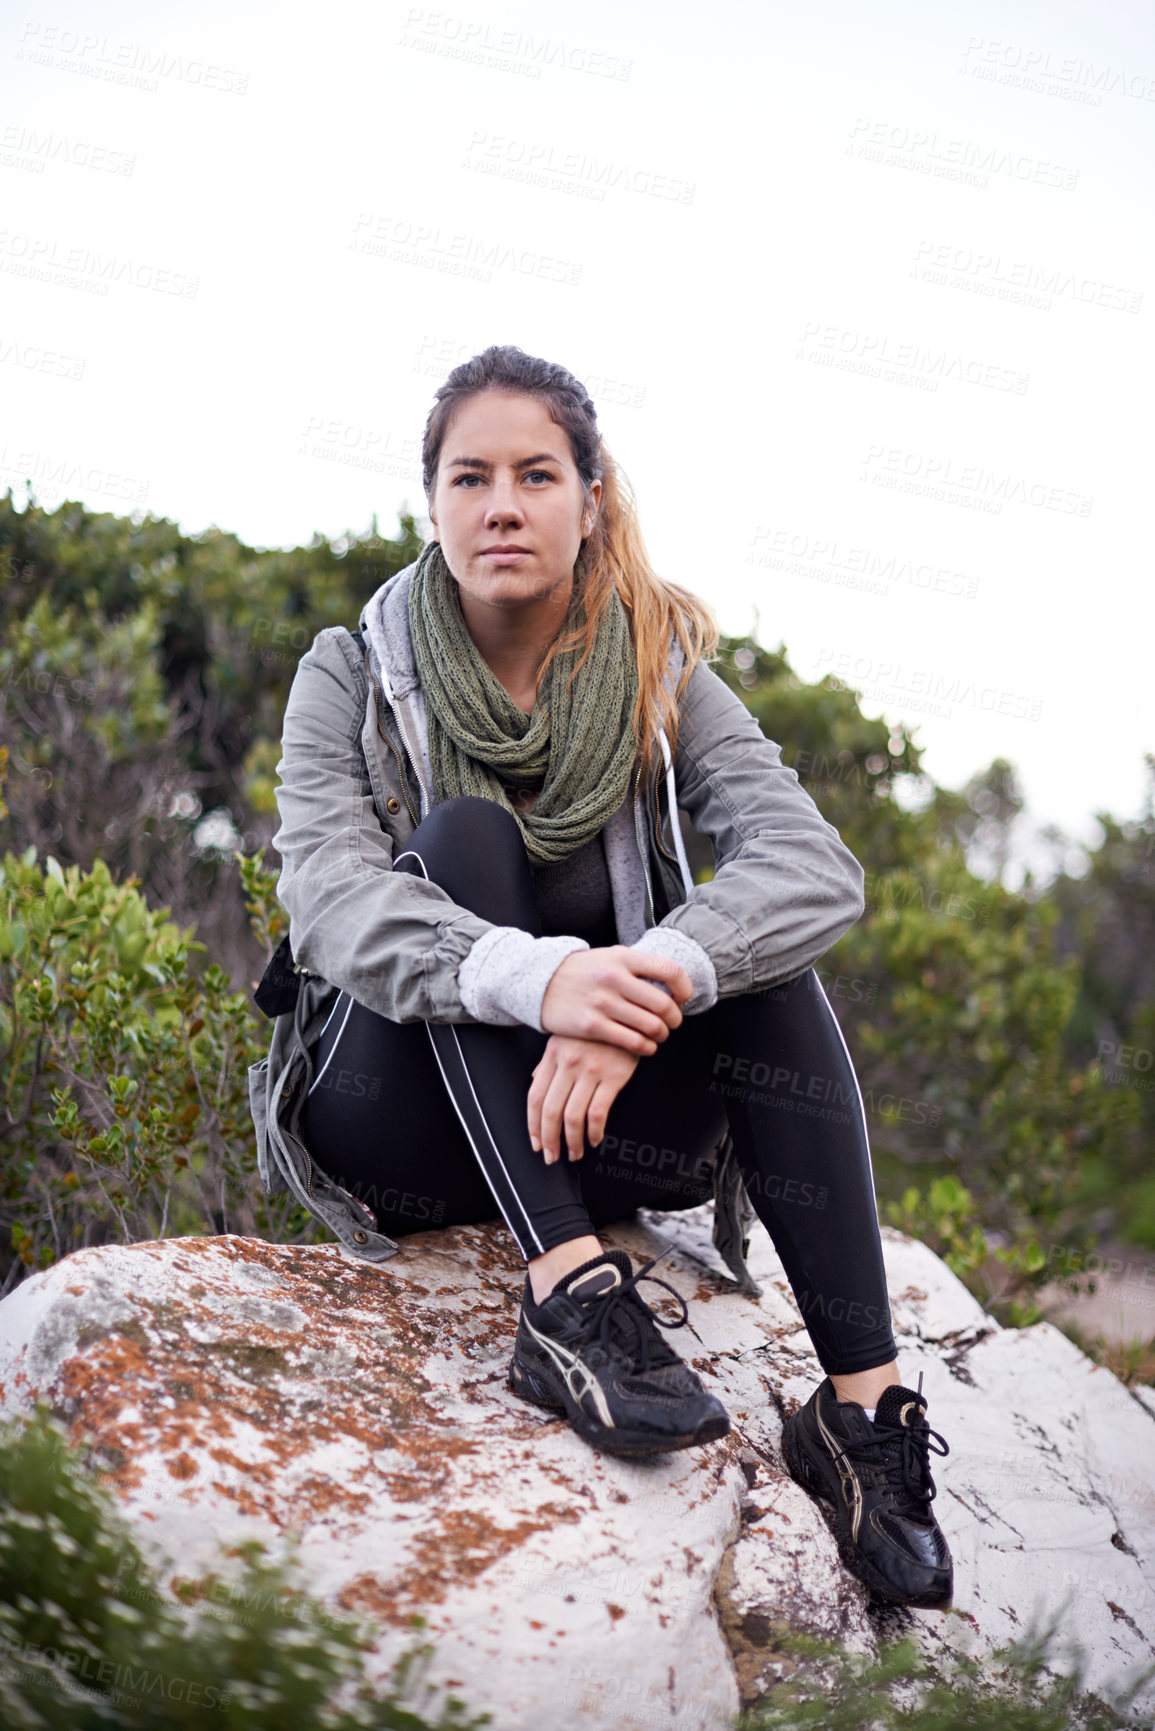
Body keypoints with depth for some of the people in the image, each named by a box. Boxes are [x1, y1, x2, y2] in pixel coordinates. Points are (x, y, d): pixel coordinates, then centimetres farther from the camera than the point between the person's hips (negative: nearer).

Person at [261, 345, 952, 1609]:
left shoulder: (659, 678, -1)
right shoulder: (353, 677, -4)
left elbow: (819, 866, -19)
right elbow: (329, 896, -24)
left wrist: (651, 979, -39)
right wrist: (533, 977, -43)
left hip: (592, 1115, 2)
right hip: (393, 1118, -2)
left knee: (747, 942, -23)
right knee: (460, 836, -24)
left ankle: (862, 1398, -27)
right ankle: (567, 1292, -37)